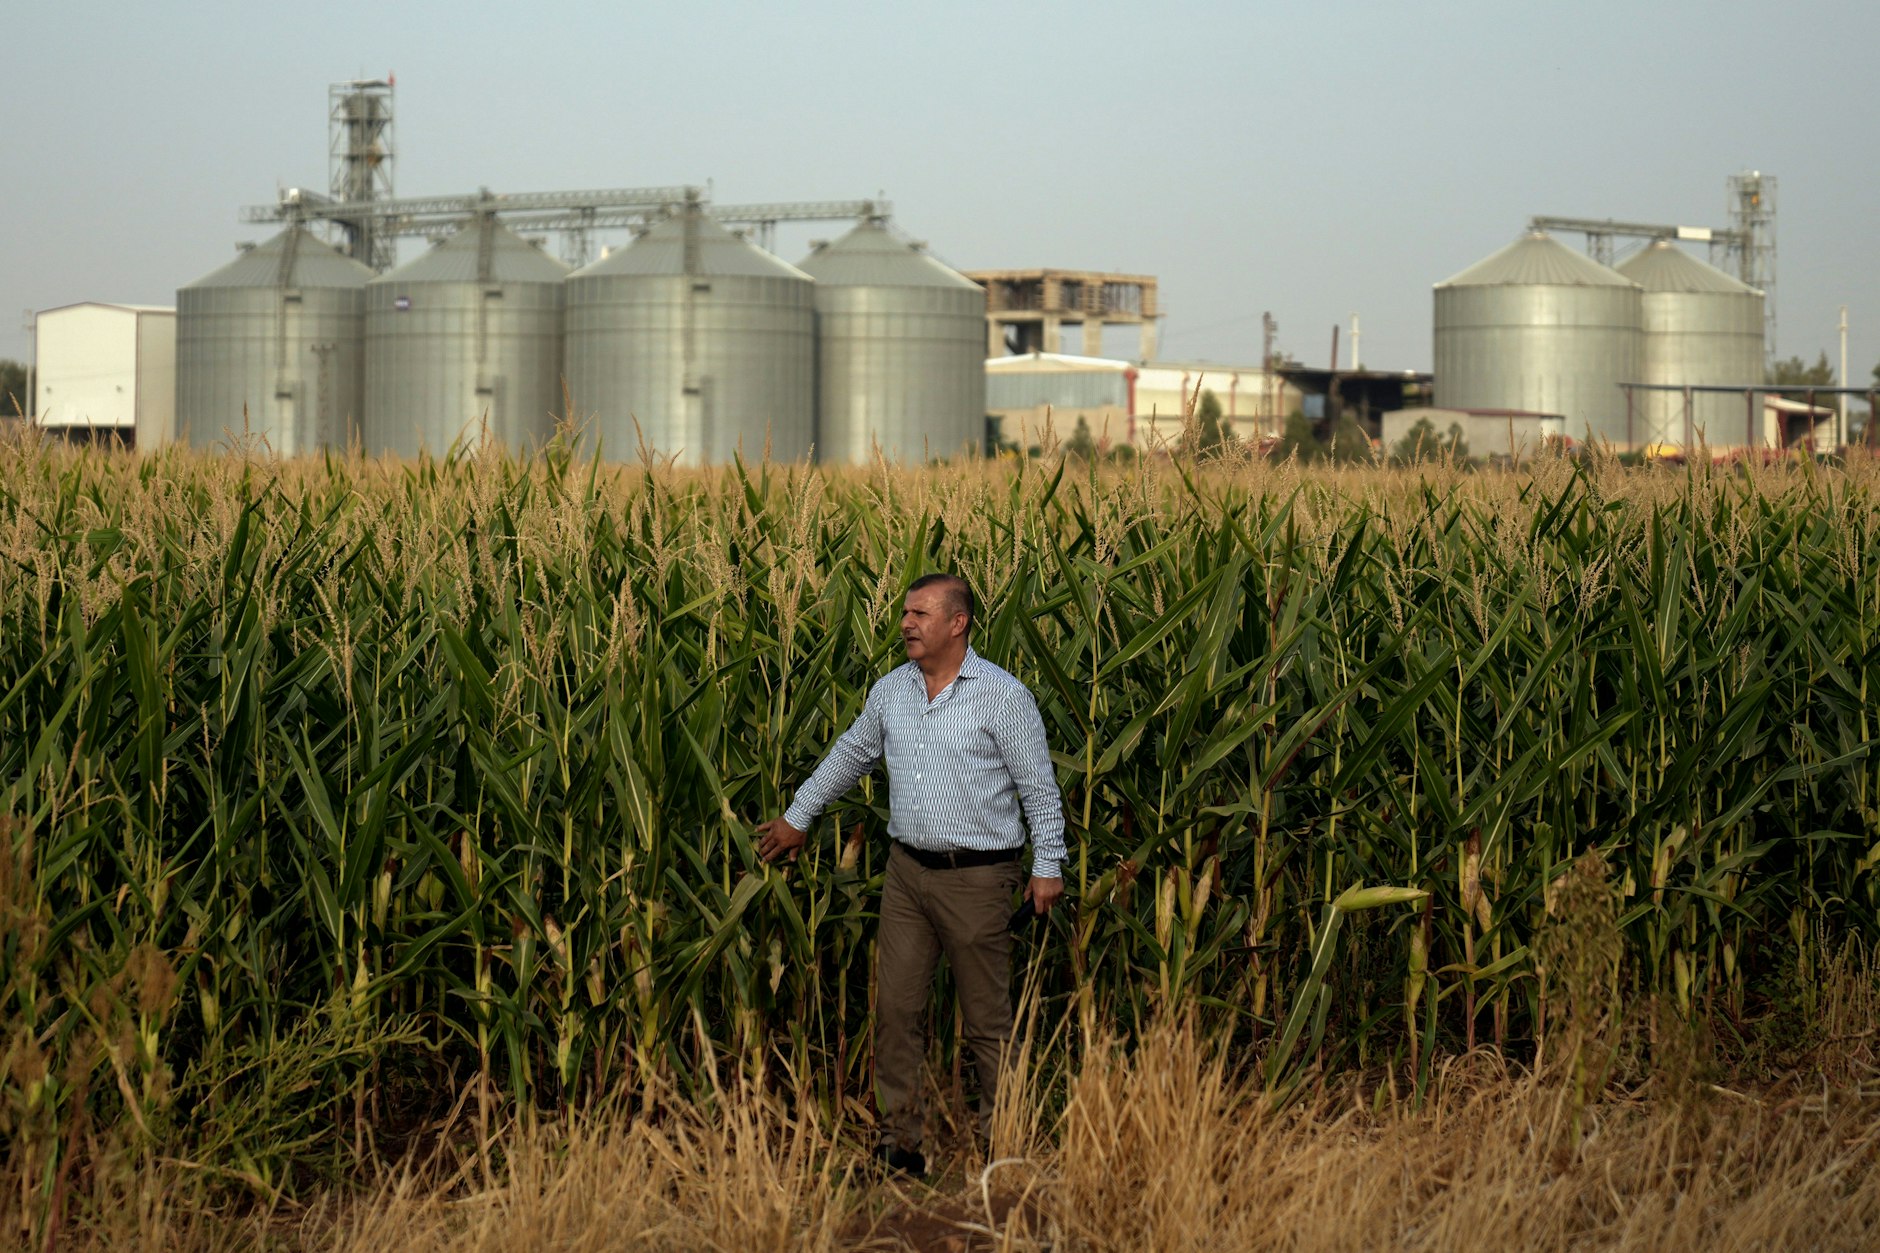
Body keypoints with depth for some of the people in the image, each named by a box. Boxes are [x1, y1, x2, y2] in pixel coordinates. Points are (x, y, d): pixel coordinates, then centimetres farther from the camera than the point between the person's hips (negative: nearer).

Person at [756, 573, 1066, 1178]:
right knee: (896, 1007, 3)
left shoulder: (1004, 696, -9)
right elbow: (850, 755, 22)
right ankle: (898, 1139, 11)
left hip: (976, 878, -5)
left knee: (988, 1020, 3)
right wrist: (797, 816, 28)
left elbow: (1039, 787, -4)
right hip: (907, 871, 5)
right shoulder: (891, 690, 7)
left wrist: (1048, 866, -6)